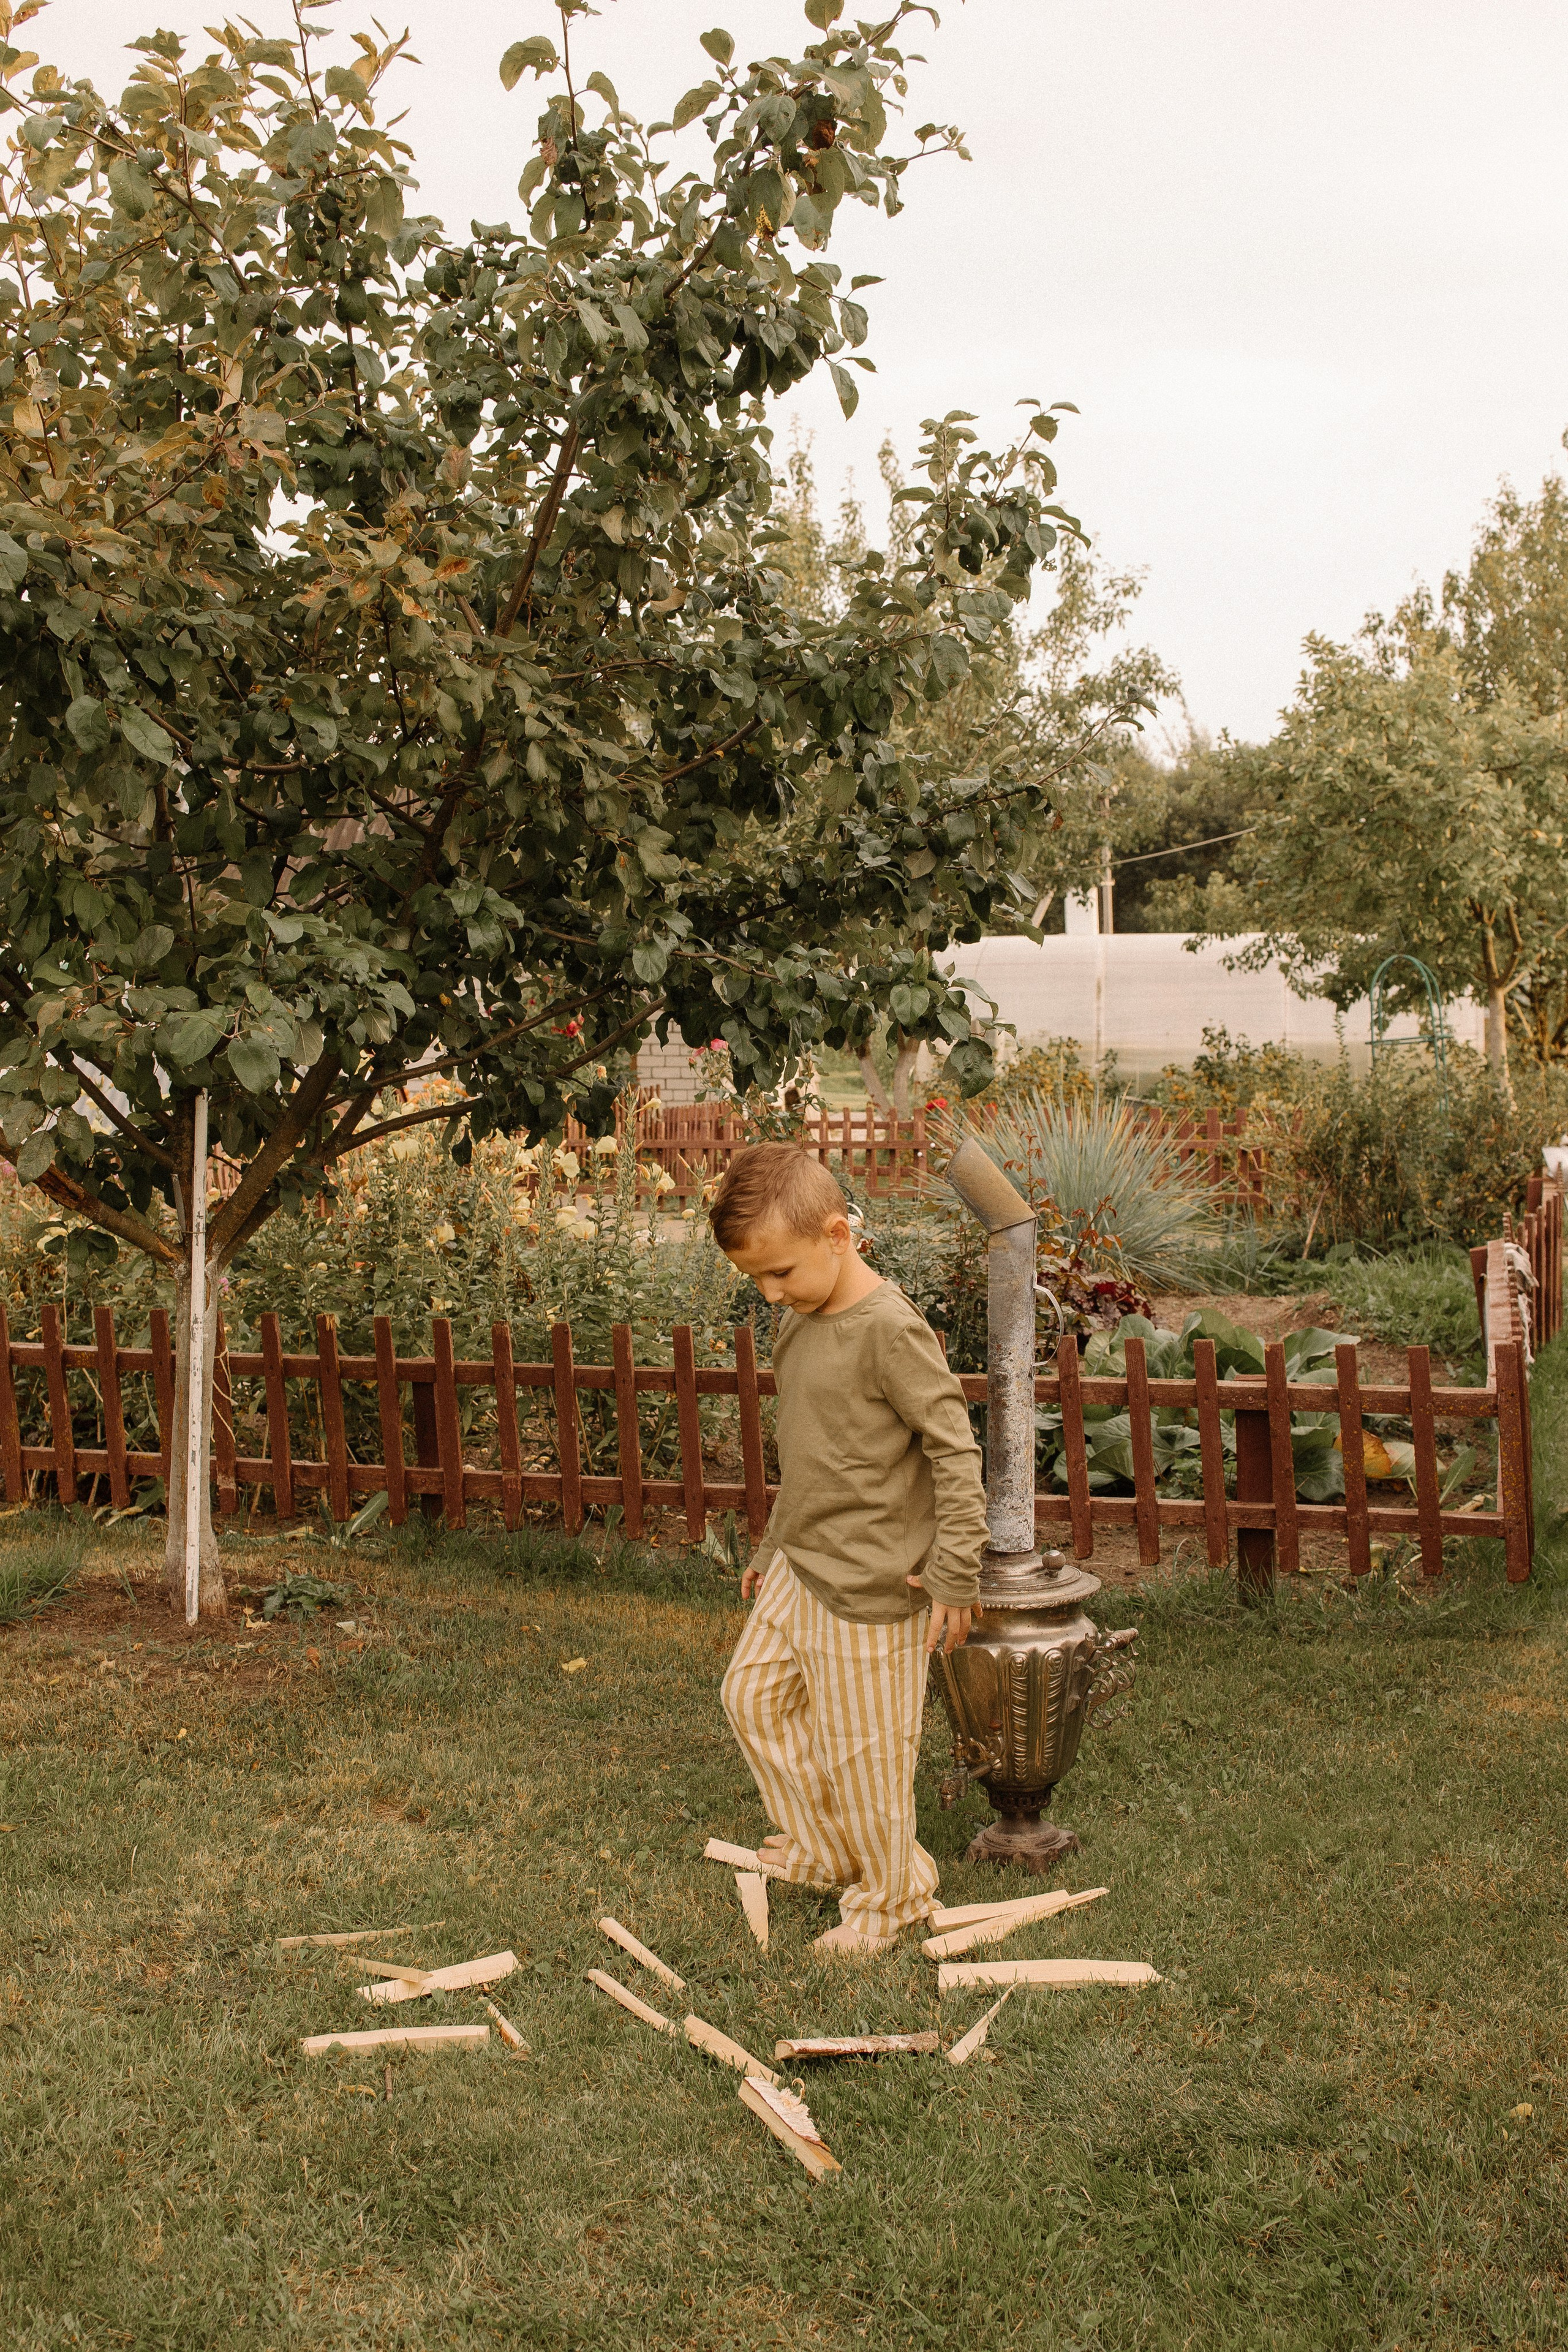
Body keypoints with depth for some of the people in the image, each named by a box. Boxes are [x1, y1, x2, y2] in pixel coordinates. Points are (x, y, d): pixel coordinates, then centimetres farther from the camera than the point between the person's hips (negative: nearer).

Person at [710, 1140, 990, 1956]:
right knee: (753, 1693, 19)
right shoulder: (801, 1322, 4)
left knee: (861, 1750, 4)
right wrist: (772, 1547, 23)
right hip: (799, 1568, 9)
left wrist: (953, 1576, -17)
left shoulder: (891, 1330, -22)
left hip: (868, 1586, -9)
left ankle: (889, 1897, 26)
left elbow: (955, 1451, -19)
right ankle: (823, 1845, 37)